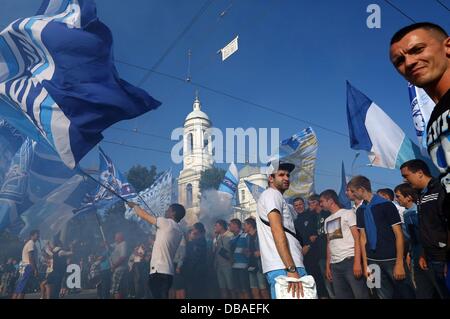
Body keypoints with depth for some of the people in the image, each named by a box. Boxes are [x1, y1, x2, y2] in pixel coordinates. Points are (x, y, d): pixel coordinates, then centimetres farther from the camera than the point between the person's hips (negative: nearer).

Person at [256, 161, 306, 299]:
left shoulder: (275, 197, 27)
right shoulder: (272, 194, -3)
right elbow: (277, 231, -16)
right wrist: (291, 269, -22)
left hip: (288, 266, 10)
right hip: (283, 268, -10)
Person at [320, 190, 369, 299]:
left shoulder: (347, 213, 2)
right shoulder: (327, 220, 20)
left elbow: (357, 238, -5)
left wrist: (357, 262, -14)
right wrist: (328, 265, 14)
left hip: (349, 260, -6)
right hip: (335, 264, 6)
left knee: (360, 295, -8)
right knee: (341, 296, 6)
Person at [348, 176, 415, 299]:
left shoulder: (386, 205, -9)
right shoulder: (360, 210, 8)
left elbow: (398, 234, -8)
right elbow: (363, 237, 10)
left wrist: (399, 263, -13)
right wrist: (365, 264, 6)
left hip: (392, 259, -5)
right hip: (373, 261, 5)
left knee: (406, 294, 2)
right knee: (384, 295, 11)